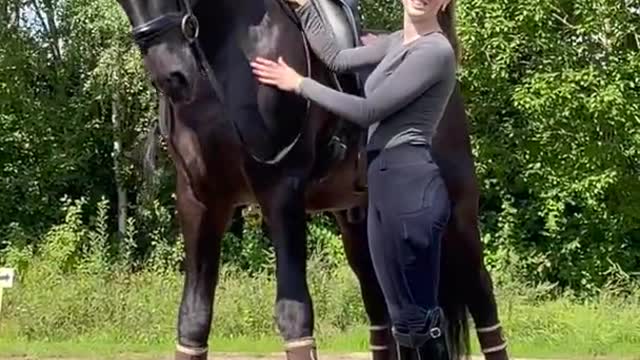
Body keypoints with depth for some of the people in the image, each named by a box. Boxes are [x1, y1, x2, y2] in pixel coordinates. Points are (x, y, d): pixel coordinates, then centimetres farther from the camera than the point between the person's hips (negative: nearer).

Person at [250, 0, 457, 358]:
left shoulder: (435, 51, -13)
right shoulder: (399, 43, 15)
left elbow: (367, 111, -13)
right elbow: (337, 58, 21)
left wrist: (300, 84, -5)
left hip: (409, 184, -9)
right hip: (386, 183, 9)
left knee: (418, 314, -5)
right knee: (403, 314, 12)